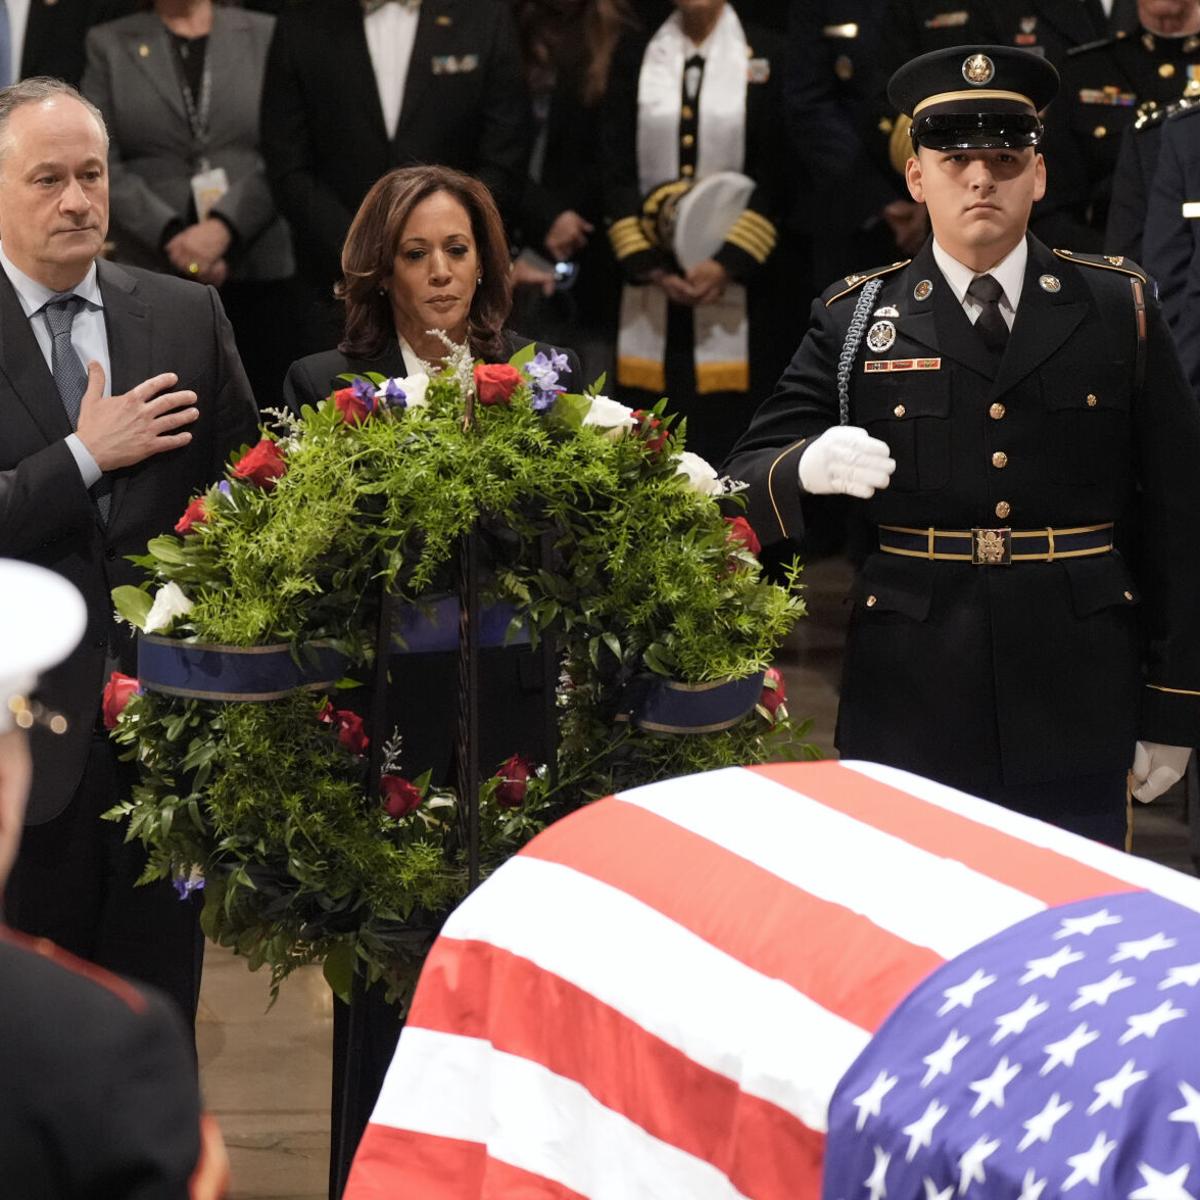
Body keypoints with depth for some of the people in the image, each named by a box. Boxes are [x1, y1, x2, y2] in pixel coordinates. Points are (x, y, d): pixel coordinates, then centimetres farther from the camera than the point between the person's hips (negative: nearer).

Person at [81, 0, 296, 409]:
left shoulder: (266, 35, 10)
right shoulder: (109, 45, 12)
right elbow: (101, 165, 2)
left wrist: (224, 226, -14)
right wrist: (171, 235, -11)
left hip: (258, 271, 0)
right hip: (151, 276, 0)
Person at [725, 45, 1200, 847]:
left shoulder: (1118, 310, 5)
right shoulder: (855, 320, 4)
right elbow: (748, 482, 1)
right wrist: (807, 467, -24)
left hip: (1077, 713, 0)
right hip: (911, 712, 0)